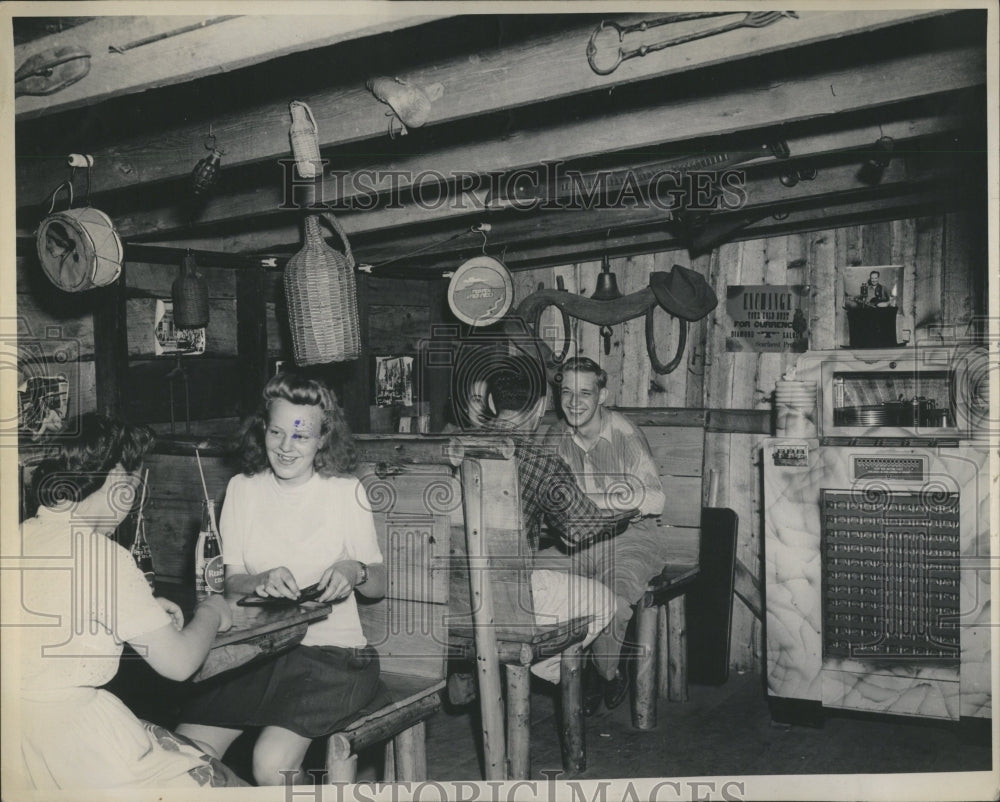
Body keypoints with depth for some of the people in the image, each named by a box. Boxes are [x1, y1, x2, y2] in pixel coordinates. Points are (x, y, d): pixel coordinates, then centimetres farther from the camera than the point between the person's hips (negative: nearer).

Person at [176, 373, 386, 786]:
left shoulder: (345, 492, -1)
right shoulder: (242, 489, 7)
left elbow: (380, 585, 4)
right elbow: (231, 581, 5)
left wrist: (356, 571, -19)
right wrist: (261, 582, -18)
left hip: (329, 651, -3)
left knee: (272, 763, -23)